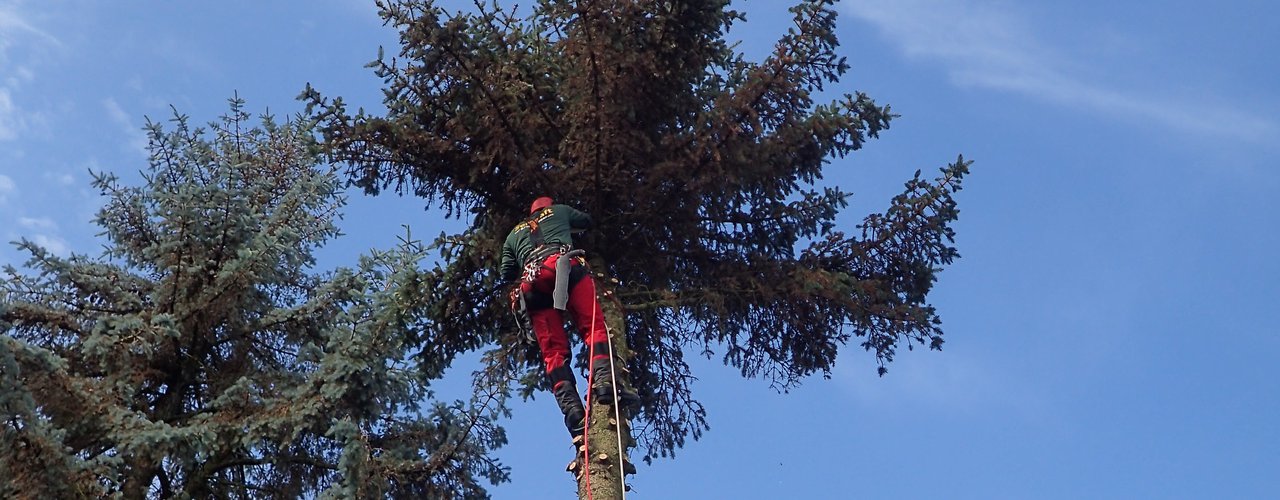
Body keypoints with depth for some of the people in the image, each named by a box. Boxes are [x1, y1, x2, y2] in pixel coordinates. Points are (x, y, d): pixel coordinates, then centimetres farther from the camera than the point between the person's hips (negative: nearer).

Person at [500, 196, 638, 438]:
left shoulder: (514, 234, 37)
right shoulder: (558, 211, 34)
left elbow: (507, 274, 33)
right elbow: (586, 221, 50)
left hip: (531, 282, 2)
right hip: (565, 266, -2)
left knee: (553, 350, -3)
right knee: (594, 325, -9)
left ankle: (572, 410, -21)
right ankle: (603, 379, -35)